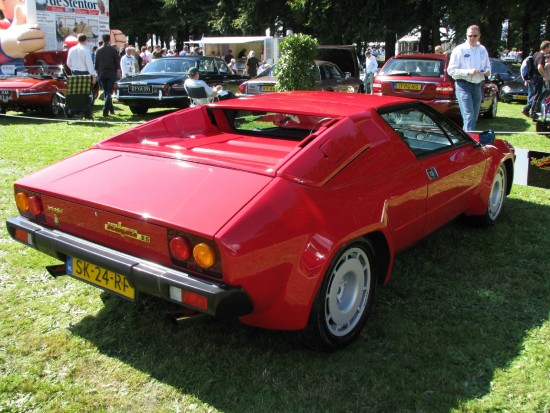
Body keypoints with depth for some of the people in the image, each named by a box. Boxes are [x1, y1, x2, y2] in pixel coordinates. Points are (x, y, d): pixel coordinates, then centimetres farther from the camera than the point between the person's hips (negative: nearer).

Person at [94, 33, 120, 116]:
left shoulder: (99, 50, 5)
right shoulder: (113, 50, -4)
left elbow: (96, 63, 8)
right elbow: (117, 62, -4)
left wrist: (98, 73, 17)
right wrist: (118, 71, 7)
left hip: (102, 74, 3)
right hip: (111, 74, -3)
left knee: (106, 92, 15)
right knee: (109, 92, -6)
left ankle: (111, 109, 22)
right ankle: (105, 110, -18)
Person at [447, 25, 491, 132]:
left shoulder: (483, 50, 13)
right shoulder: (459, 50, -5)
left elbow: (488, 66, 23)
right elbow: (450, 70, -9)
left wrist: (487, 71, -2)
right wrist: (468, 72, -21)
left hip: (477, 86, 7)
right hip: (463, 86, -6)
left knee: (474, 117, 11)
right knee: (468, 116, -17)